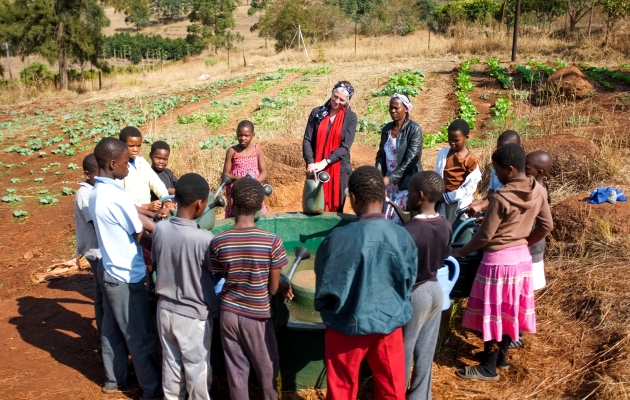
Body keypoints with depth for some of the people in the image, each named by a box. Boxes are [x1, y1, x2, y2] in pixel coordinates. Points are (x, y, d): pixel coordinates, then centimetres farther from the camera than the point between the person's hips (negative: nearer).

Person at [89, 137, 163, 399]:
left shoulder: (97, 192, 4)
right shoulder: (116, 196, -25)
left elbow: (134, 218, 8)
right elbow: (142, 237, -15)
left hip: (109, 271, 9)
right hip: (125, 276, -9)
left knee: (112, 329, 21)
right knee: (142, 338, 4)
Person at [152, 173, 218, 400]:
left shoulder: (160, 229, -10)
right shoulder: (203, 239, -26)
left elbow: (156, 264, 5)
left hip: (165, 309, 5)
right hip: (194, 315, -5)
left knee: (171, 362, 22)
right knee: (197, 367, 14)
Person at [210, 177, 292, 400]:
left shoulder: (218, 242, -11)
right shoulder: (271, 241, -17)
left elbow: (218, 277, 1)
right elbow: (273, 288, -10)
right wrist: (284, 287, 12)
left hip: (229, 313, 2)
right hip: (258, 316, -2)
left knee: (236, 372, 16)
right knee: (267, 371, 18)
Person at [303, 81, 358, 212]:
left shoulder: (350, 117, -1)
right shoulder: (317, 112, 4)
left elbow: (345, 146, -8)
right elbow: (307, 140, 0)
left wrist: (325, 162, -18)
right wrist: (310, 163, -14)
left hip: (339, 170, -1)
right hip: (316, 169, 1)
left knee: (336, 208, 5)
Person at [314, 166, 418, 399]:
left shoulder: (339, 238, -22)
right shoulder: (402, 236, -13)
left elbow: (326, 288, -11)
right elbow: (408, 283, 0)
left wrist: (322, 306, 11)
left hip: (348, 325, -2)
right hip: (390, 322, 3)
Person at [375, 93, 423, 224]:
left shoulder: (414, 129, -9)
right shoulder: (386, 129, 9)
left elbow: (410, 160, -15)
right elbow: (381, 155, 12)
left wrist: (389, 178, -18)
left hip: (406, 183, -5)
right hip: (387, 182, 6)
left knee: (401, 219, -6)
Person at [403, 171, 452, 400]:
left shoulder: (409, 231, -25)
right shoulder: (445, 226, -3)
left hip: (414, 294, -7)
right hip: (436, 290, 7)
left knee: (403, 352, 10)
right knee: (426, 352, 17)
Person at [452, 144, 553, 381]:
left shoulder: (501, 198, -23)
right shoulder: (539, 191, -2)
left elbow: (484, 236, -17)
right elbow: (546, 226, 7)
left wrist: (460, 252, -4)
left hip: (499, 260, -8)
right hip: (522, 257, 8)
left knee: (493, 313, 5)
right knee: (510, 309, 19)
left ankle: (488, 368, 16)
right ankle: (501, 357, 34)